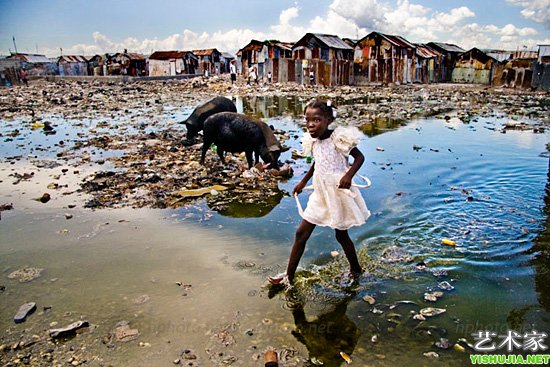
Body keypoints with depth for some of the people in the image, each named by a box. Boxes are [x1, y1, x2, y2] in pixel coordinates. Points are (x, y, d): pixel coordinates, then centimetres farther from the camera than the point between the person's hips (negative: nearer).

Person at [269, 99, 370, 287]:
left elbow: (359, 157, -14)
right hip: (320, 194, 7)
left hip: (338, 193, -6)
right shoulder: (313, 141, 1)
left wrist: (348, 175, -30)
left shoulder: (339, 138, -18)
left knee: (341, 235, 10)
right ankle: (289, 277, 16)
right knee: (301, 233, 6)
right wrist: (303, 182, 28)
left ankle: (356, 270, 37)